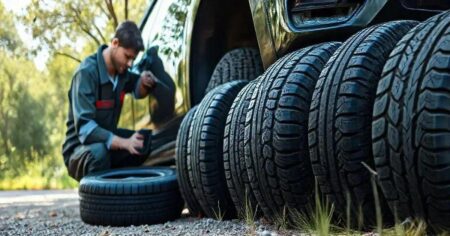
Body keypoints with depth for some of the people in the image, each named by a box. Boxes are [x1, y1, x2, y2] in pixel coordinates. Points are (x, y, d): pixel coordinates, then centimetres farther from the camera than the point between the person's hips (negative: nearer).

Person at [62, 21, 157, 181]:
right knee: (99, 151, -39)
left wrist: (144, 82, -6)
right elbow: (84, 127, -29)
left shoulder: (121, 69, -1)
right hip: (81, 148, -7)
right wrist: (124, 143, -42)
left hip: (107, 140, 7)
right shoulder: (87, 72, -22)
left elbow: (138, 92, 20)